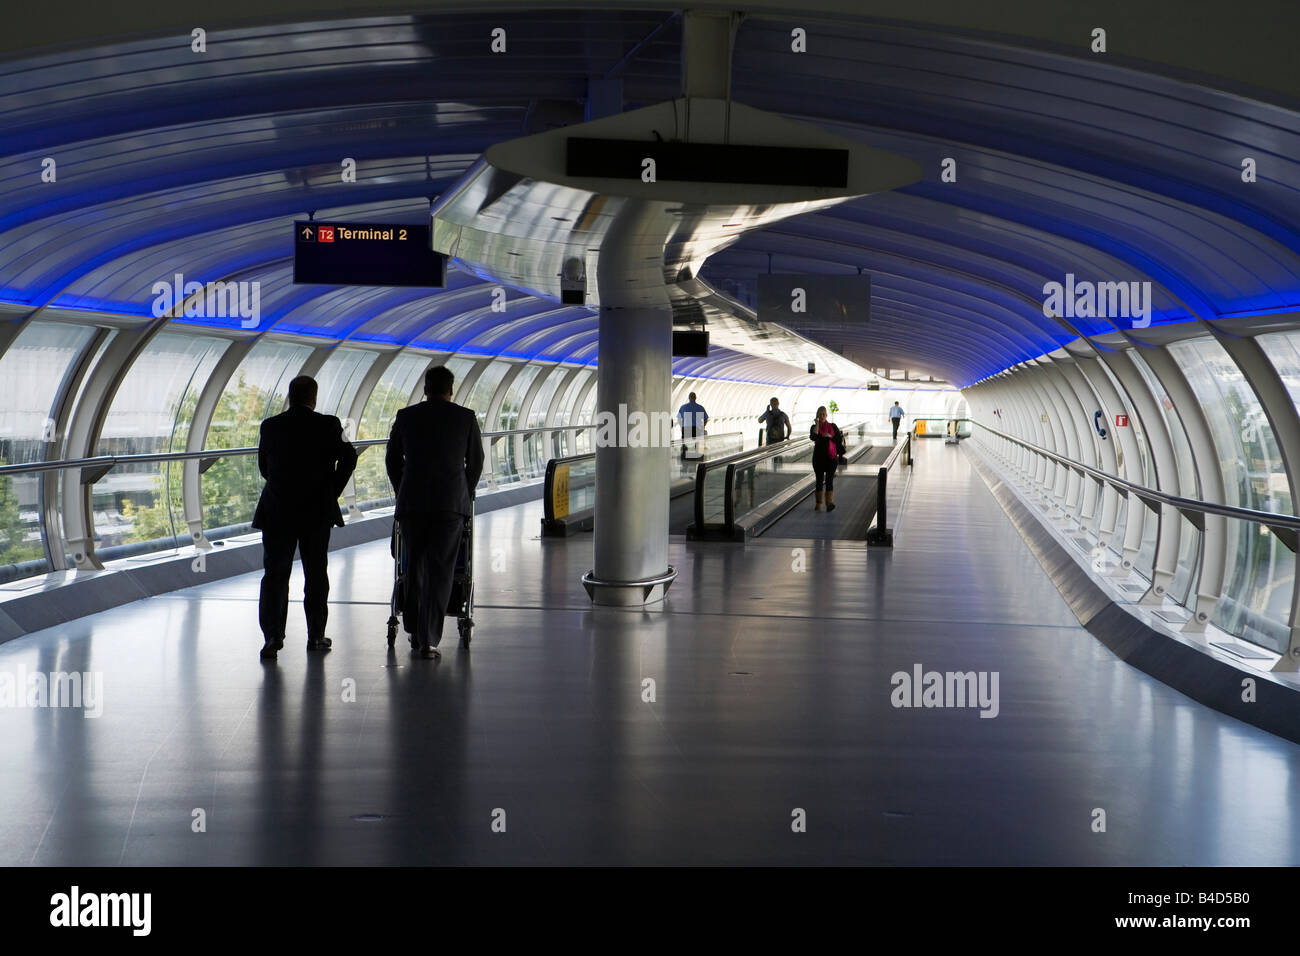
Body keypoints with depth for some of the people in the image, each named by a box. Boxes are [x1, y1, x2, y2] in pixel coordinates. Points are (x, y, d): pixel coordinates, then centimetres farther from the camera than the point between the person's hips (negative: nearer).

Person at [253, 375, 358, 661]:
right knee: (316, 573, 11)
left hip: (277, 511, 1)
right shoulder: (327, 425, -6)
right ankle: (316, 636, 16)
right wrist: (333, 490, 0)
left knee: (274, 574, 4)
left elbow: (263, 466, 8)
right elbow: (348, 457, -11)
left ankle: (272, 636, -7)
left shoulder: (270, 426, 1)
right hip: (317, 511, -1)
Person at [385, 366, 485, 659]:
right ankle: (428, 640, -5)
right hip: (452, 503, -1)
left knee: (416, 568, 14)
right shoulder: (466, 417, 4)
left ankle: (417, 632, 20)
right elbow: (475, 462, 11)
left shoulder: (406, 416, 7)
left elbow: (392, 459, 14)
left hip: (412, 503, 1)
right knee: (440, 571, -1)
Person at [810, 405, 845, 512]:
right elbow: (813, 437, -17)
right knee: (819, 480, 6)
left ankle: (830, 502, -19)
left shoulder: (833, 426, 4)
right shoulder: (814, 427, 3)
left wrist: (830, 436, -15)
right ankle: (818, 504, 16)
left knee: (829, 480, -11)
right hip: (818, 457, 1)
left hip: (831, 457, -1)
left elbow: (840, 440, 1)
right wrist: (817, 424, -15)